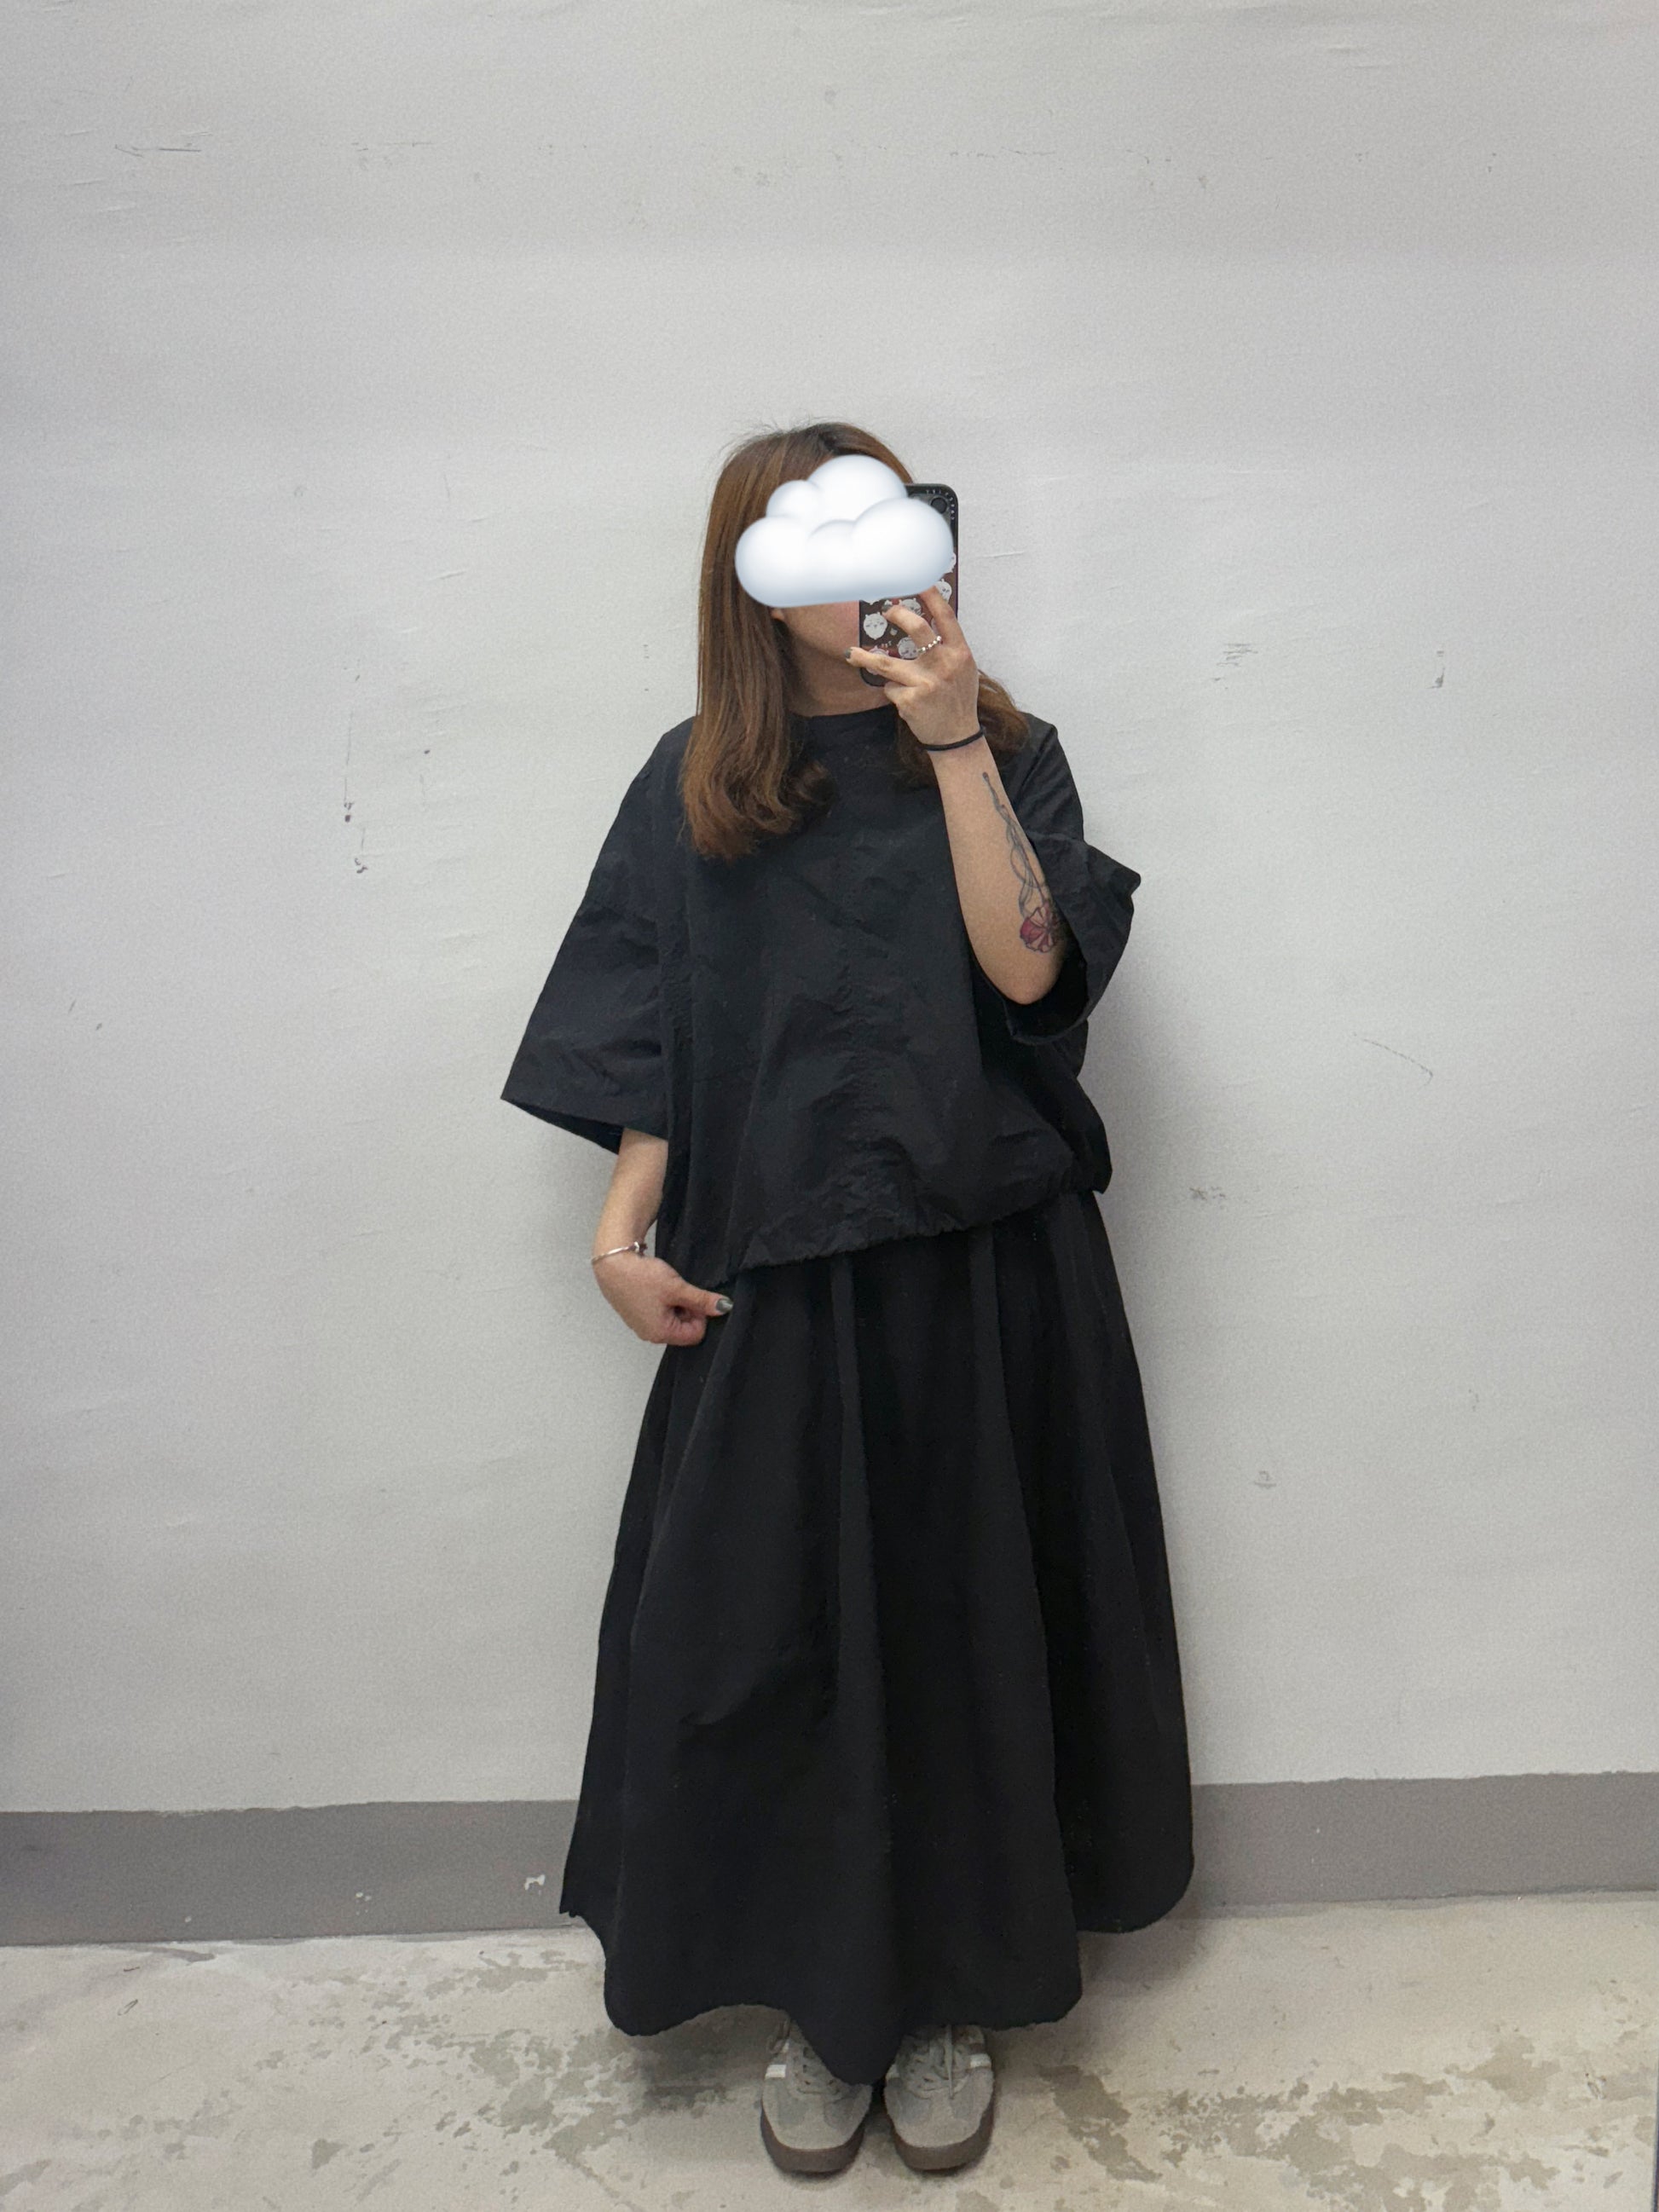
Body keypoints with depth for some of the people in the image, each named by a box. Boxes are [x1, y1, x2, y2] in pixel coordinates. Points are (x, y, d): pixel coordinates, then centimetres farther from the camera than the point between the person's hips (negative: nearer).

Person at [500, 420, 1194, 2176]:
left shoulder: (1005, 749, 3)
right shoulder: (691, 788, 6)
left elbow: (1025, 964, -13)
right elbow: (651, 1040, 5)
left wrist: (953, 745, -18)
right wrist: (624, 1227, -7)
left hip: (985, 1268, 0)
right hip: (773, 1281, 1)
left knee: (962, 1622, 9)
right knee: (773, 1635, 7)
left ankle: (948, 1999, 31)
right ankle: (817, 1999, 30)